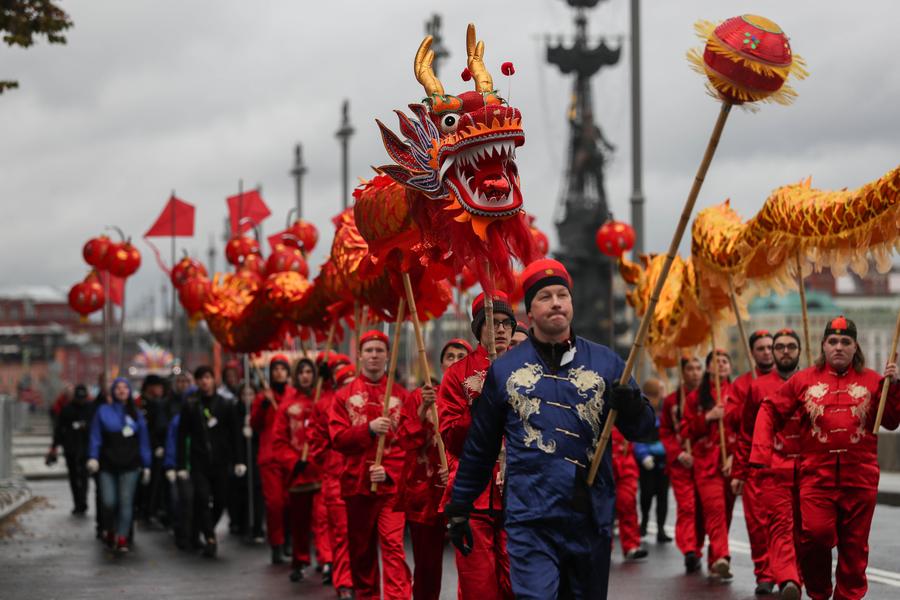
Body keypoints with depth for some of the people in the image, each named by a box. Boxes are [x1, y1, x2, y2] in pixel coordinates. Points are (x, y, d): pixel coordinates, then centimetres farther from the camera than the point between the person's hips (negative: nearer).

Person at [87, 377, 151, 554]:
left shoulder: (136, 414, 11)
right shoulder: (103, 412, 5)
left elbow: (143, 441, 12)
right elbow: (95, 437, 0)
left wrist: (146, 466, 8)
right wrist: (93, 457, -14)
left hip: (129, 466, 1)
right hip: (108, 466, -1)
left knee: (126, 502, -5)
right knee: (109, 502, -5)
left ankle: (122, 539, -5)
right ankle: (110, 532, 20)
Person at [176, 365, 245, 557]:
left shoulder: (225, 405, 5)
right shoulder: (190, 405, 3)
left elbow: (235, 434, 6)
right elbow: (182, 436, 3)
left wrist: (239, 461, -1)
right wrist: (181, 465, -2)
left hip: (220, 462, 2)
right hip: (199, 462, -2)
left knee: (220, 501, 6)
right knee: (202, 498, -15)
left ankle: (207, 531, 27)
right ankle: (210, 537, -11)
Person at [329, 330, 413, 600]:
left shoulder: (401, 396, 6)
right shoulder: (344, 396, 9)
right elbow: (338, 438, -1)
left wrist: (389, 471, -11)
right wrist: (369, 429, -17)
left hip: (391, 484, -2)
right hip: (356, 484, 2)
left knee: (393, 545, -13)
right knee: (361, 548, 9)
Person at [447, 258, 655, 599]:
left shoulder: (605, 363, 6)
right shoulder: (504, 369, 5)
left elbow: (640, 428, 5)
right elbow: (479, 447, 12)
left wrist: (631, 407, -18)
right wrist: (459, 508, 13)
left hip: (591, 518, 2)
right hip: (530, 521, -2)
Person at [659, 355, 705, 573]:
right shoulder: (671, 400, 6)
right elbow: (665, 432, 7)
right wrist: (679, 453, -6)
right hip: (681, 463, -1)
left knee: (702, 508, 4)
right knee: (686, 507, -12)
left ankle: (696, 552, 15)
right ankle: (689, 550, -22)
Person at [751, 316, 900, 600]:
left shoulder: (872, 380, 7)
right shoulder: (804, 380, 7)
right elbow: (770, 410, 9)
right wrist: (762, 452, -1)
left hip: (860, 478, 1)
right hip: (817, 476, -1)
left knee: (854, 544, 5)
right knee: (816, 535, -12)